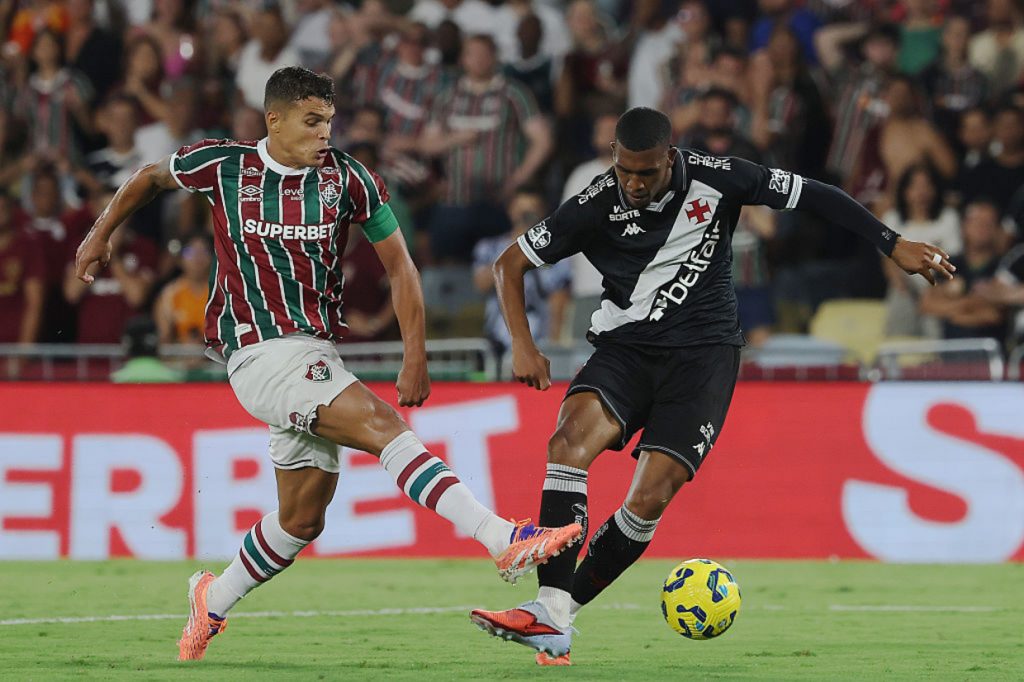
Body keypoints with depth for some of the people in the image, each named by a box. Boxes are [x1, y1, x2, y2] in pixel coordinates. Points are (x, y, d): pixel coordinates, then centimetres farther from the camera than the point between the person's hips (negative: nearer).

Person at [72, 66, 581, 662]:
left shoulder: (347, 178, 0)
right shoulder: (223, 165, -3)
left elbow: (399, 265, 6)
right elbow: (151, 178, 18)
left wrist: (416, 358, 2)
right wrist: (101, 234, 25)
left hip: (318, 354, 5)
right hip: (261, 354, -5)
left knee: (303, 519, 9)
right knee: (383, 425, -25)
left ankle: (214, 601, 34)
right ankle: (506, 541, -36)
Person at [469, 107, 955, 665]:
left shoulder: (714, 180, -8)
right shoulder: (598, 205, -7)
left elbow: (812, 195, 1)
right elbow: (510, 264, 1)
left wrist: (893, 245, -1)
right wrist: (523, 346, -12)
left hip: (703, 352, -1)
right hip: (626, 347, 1)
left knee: (649, 499, -19)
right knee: (572, 436, -30)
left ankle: (560, 608, -3)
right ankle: (550, 617, -36)